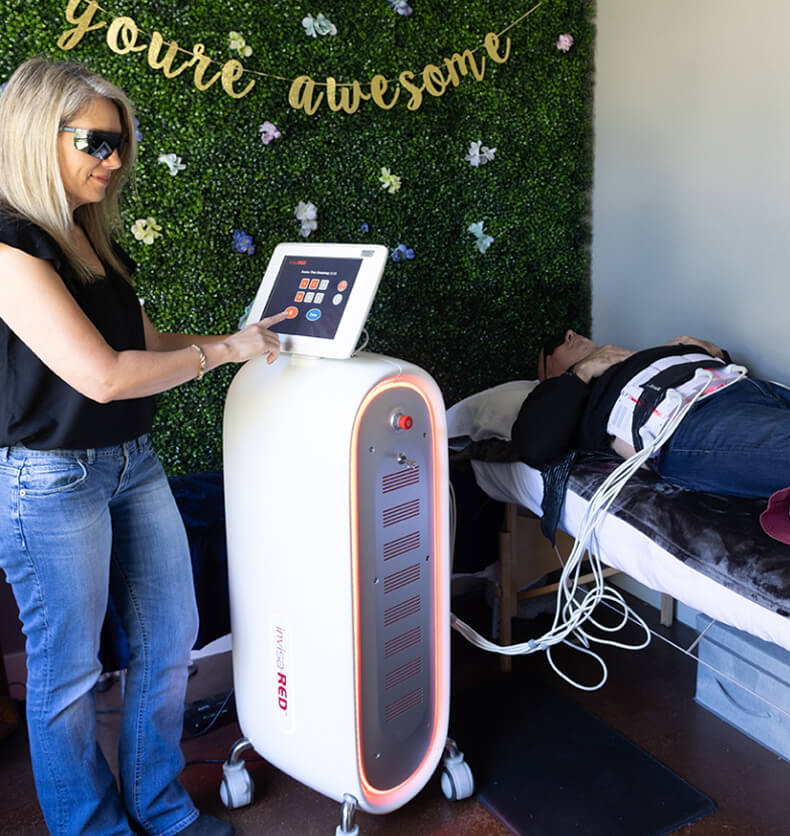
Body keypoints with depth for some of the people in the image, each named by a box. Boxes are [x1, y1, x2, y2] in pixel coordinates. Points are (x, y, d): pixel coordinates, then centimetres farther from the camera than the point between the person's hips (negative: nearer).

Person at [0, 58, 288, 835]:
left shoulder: (90, 238, 9)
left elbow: (146, 343, 14)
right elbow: (103, 374, -25)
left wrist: (246, 335, 5)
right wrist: (224, 350, -16)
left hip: (133, 463, 9)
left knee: (169, 640, 15)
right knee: (67, 673, 9)